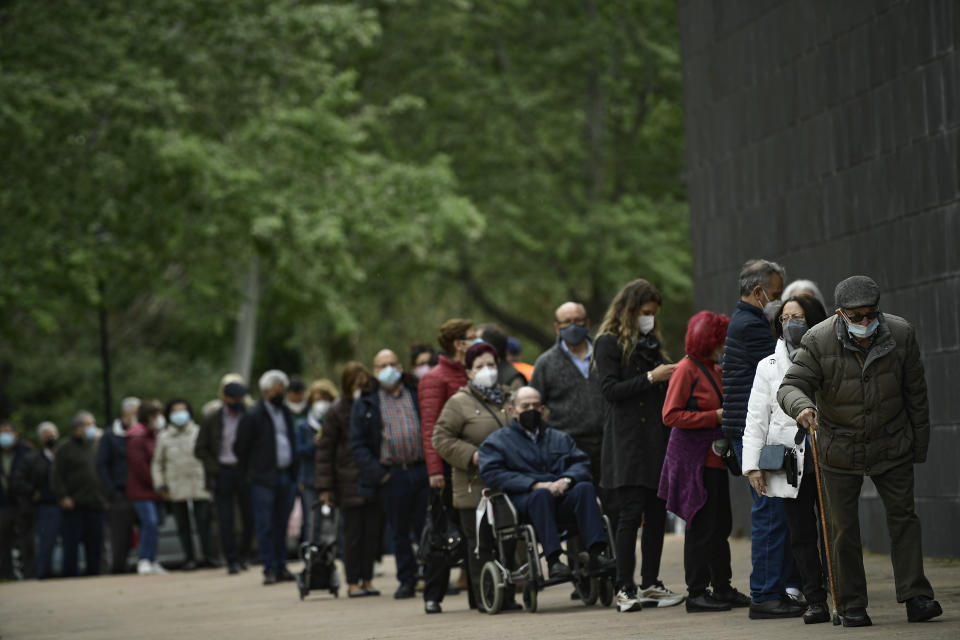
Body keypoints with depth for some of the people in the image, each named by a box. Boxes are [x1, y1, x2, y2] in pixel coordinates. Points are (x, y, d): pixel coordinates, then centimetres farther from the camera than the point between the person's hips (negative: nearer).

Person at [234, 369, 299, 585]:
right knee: (265, 526, -4)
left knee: (281, 525, 9)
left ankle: (281, 567, 14)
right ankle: (270, 570, -3)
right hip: (264, 480, -6)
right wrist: (251, 472, 1)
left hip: (286, 476, 6)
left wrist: (293, 472, 13)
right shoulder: (253, 416, -6)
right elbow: (240, 448, -2)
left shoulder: (286, 413, 14)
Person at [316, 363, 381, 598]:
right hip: (349, 481, -3)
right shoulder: (337, 410, -2)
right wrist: (325, 487, -7)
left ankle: (367, 580, 11)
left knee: (372, 531, 3)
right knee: (353, 532, -2)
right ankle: (353, 582, 5)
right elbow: (325, 449, -1)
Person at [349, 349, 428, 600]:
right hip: (391, 475, 0)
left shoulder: (418, 395, 11)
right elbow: (358, 445, 4)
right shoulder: (365, 405, 8)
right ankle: (406, 581, 12)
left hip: (423, 472, 0)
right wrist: (377, 473, -7)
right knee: (400, 532, 5)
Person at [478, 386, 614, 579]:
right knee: (542, 494, -38)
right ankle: (553, 560, -47)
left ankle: (596, 552, -40)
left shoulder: (560, 438, 28)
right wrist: (534, 484, -15)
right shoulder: (498, 440, 14)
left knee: (585, 488, -28)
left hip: (561, 497, 3)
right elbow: (491, 474, -3)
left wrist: (566, 480, -10)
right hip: (524, 498, -3)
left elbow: (582, 463, 15)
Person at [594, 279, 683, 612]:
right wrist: (651, 378, -15)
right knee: (631, 513, -10)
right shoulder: (609, 343, -2)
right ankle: (624, 589, -8)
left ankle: (650, 583, 13)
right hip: (627, 443, -7)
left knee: (656, 512, 6)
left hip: (657, 438, 7)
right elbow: (610, 390, -12)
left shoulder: (650, 342, 21)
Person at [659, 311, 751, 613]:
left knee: (721, 524, 11)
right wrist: (715, 416, -17)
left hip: (714, 458, 9)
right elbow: (671, 415, -17)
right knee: (701, 526, -6)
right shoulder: (686, 369, -11)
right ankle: (696, 593, -1)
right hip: (693, 459, -9)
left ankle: (723, 588, 18)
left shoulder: (715, 370, 15)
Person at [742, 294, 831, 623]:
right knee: (801, 535, 3)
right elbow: (756, 419, 8)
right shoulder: (769, 367, 12)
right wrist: (753, 465, 1)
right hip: (790, 463, 2)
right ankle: (816, 602, 7)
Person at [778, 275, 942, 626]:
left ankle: (916, 596, -3)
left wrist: (921, 444, 5)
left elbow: (915, 392, -1)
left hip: (892, 446, 1)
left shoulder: (901, 334, -11)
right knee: (844, 525, 2)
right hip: (840, 450, -1)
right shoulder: (819, 342, -18)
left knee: (902, 515, -3)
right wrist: (802, 406, -44)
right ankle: (851, 605, 9)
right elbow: (790, 386, -20)